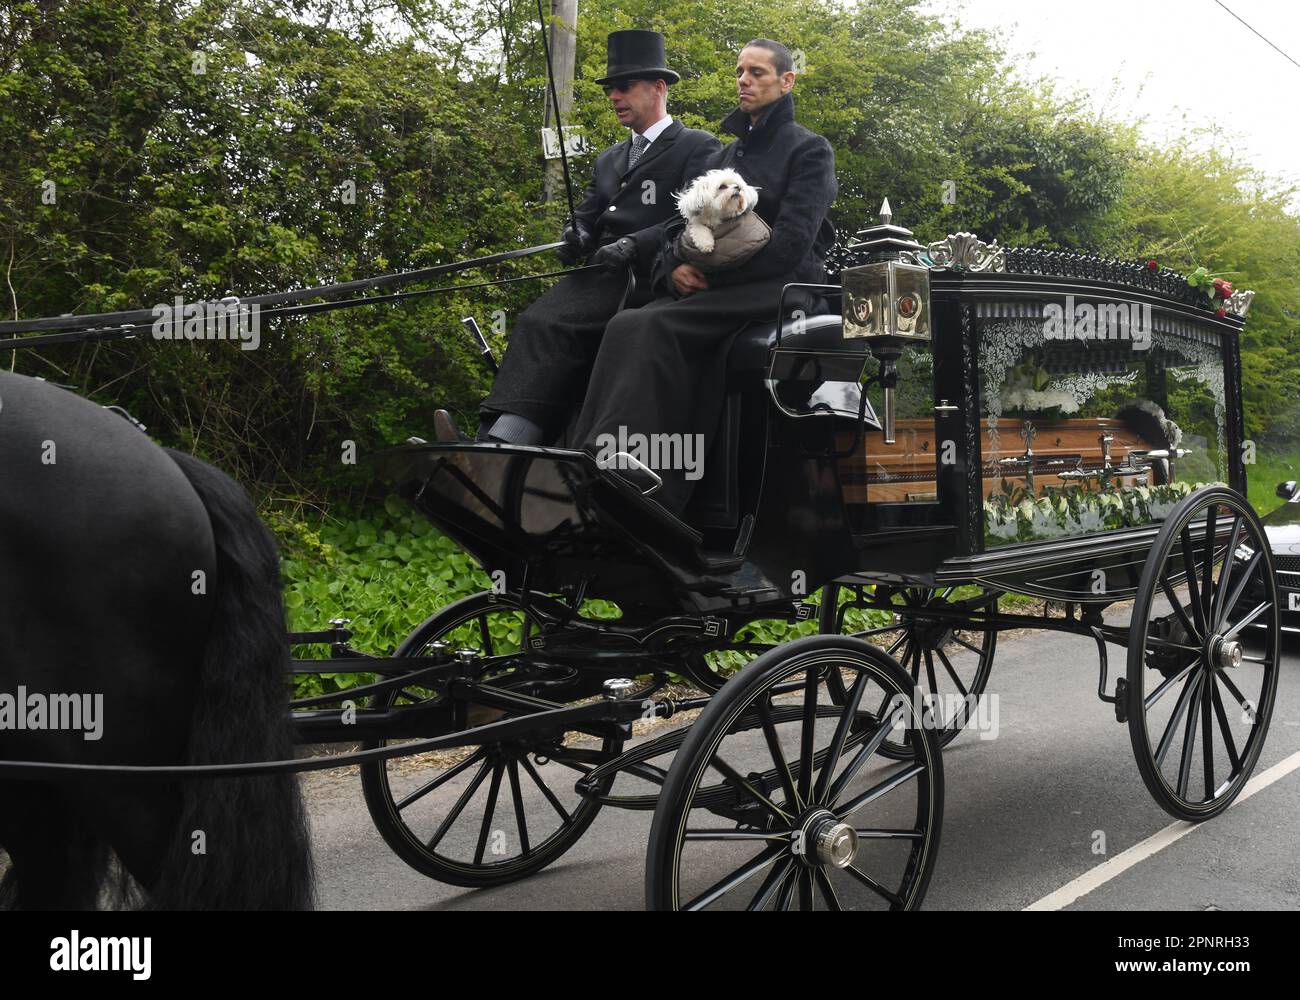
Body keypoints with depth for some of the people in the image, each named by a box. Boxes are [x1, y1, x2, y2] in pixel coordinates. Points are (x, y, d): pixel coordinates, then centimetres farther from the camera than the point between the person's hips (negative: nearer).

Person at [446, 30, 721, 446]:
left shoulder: (698, 148, 6)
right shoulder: (609, 160, 29)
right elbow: (586, 217, 26)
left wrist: (633, 245, -20)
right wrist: (577, 235, 0)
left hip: (647, 281, -7)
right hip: (600, 278, 7)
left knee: (546, 326, -29)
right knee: (535, 323, -23)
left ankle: (501, 443, -38)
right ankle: (496, 442, -36)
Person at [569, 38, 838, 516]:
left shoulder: (809, 150, 6)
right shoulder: (723, 157, 27)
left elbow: (790, 244, -9)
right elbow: (678, 226, 20)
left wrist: (711, 272, -13)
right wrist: (675, 267, -4)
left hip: (780, 290, -6)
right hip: (710, 292, 6)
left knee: (647, 329, -31)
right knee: (631, 326, -26)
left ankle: (610, 461, -38)